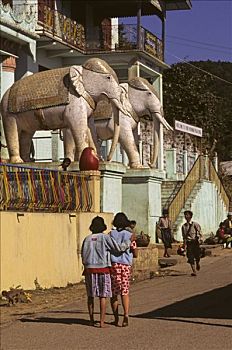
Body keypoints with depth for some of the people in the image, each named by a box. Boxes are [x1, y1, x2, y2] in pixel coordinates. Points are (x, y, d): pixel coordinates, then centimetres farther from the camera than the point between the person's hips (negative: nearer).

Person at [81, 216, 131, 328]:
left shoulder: (87, 239, 6)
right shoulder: (105, 238, -5)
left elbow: (83, 255, 7)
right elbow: (119, 248, -7)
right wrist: (129, 240, 7)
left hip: (89, 269, 3)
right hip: (103, 268, -3)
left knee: (90, 295, 13)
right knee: (103, 296, 0)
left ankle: (92, 320, 17)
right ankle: (102, 322, -4)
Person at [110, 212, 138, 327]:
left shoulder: (111, 234, -2)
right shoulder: (130, 235, 0)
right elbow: (135, 254, 2)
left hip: (114, 264, -1)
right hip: (126, 265, 1)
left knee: (114, 293, 10)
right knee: (125, 292, 8)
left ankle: (116, 318, 12)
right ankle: (126, 314, -12)